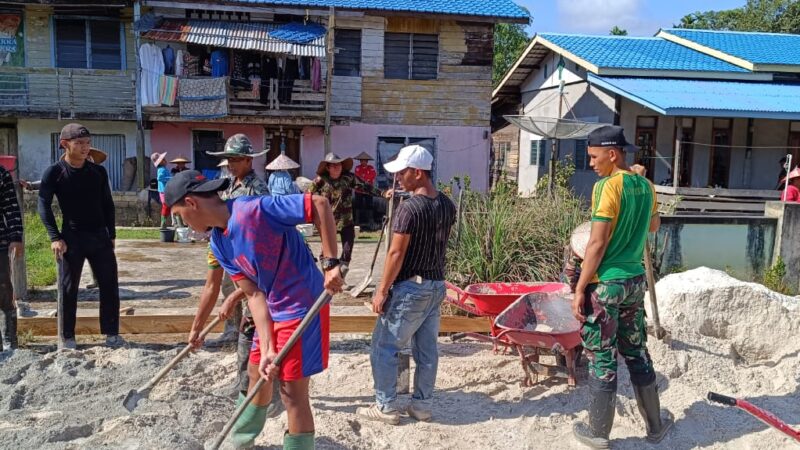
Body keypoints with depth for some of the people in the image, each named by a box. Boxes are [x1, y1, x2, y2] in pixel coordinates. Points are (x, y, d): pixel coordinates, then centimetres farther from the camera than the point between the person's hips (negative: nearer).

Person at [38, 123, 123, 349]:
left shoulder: (98, 171, 6)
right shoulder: (54, 172, -4)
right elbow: (44, 206, -6)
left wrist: (111, 234, 7)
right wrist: (55, 237, -13)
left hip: (100, 236, 3)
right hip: (72, 237, -3)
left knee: (110, 285, 3)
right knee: (69, 289, 4)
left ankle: (112, 333, 13)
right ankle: (68, 337, 16)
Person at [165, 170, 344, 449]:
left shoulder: (255, 209, -24)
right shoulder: (219, 245, 2)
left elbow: (320, 204, -25)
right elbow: (255, 295, -1)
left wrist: (330, 264, -27)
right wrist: (267, 348, -10)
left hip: (303, 307, -9)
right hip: (273, 311, 9)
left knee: (293, 393, 0)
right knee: (257, 375, 25)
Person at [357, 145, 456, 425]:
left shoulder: (409, 207, -19)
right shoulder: (447, 205, 5)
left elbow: (396, 253, -18)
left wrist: (382, 290, -12)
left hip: (409, 287, -8)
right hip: (436, 285, 8)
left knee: (384, 347, 5)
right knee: (427, 348, 13)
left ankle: (386, 407, 12)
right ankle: (422, 405, 23)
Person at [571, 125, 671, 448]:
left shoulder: (608, 186, -16)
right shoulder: (645, 186, 7)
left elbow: (597, 244, -19)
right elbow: (653, 226, 26)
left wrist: (580, 289, -14)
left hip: (605, 283, -7)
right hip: (635, 280, 7)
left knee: (602, 360, 4)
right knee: (636, 353, 19)